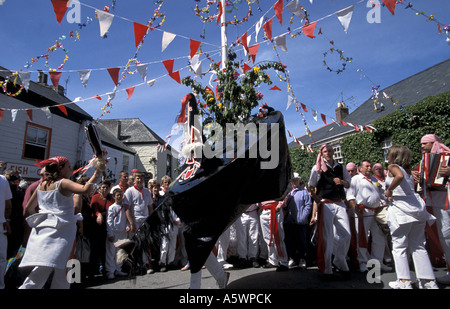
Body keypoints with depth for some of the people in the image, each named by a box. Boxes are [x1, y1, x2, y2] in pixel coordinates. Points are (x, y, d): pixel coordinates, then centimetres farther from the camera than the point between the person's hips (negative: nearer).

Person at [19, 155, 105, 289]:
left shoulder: (41, 184, 15)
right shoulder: (63, 183, -7)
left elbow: (29, 208, 22)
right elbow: (85, 189, -24)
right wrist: (98, 172, -19)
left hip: (42, 230, 8)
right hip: (60, 230, -8)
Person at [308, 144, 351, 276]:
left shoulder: (340, 167, 13)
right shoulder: (317, 168, 2)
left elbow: (349, 183, 20)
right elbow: (311, 186, 6)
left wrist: (342, 182, -1)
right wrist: (316, 198, -6)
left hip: (340, 204, 4)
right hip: (325, 205, -4)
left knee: (346, 234, 0)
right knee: (327, 237, -2)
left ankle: (340, 261, 22)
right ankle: (326, 269, 9)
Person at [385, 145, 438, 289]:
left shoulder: (392, 166, -6)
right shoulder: (407, 168, 16)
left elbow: (400, 176, -27)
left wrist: (389, 190, -16)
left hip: (400, 208, -7)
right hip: (416, 205, 7)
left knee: (399, 246, 2)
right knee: (418, 246, 12)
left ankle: (405, 282, 1)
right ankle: (429, 281, 12)